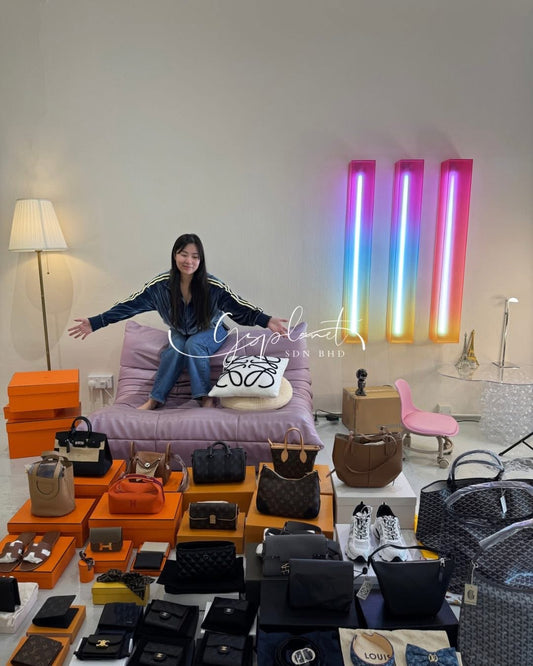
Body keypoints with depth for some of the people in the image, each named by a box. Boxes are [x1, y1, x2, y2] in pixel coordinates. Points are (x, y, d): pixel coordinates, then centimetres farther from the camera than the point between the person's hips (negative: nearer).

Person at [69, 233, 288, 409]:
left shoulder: (212, 286, -25)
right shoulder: (161, 284, -20)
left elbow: (241, 307, -26)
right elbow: (130, 305, -18)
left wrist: (266, 320, -43)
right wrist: (95, 322, -22)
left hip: (209, 332, -2)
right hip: (180, 333, 2)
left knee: (193, 344, -33)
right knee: (175, 349, -30)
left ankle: (205, 397, -20)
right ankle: (154, 399, -15)